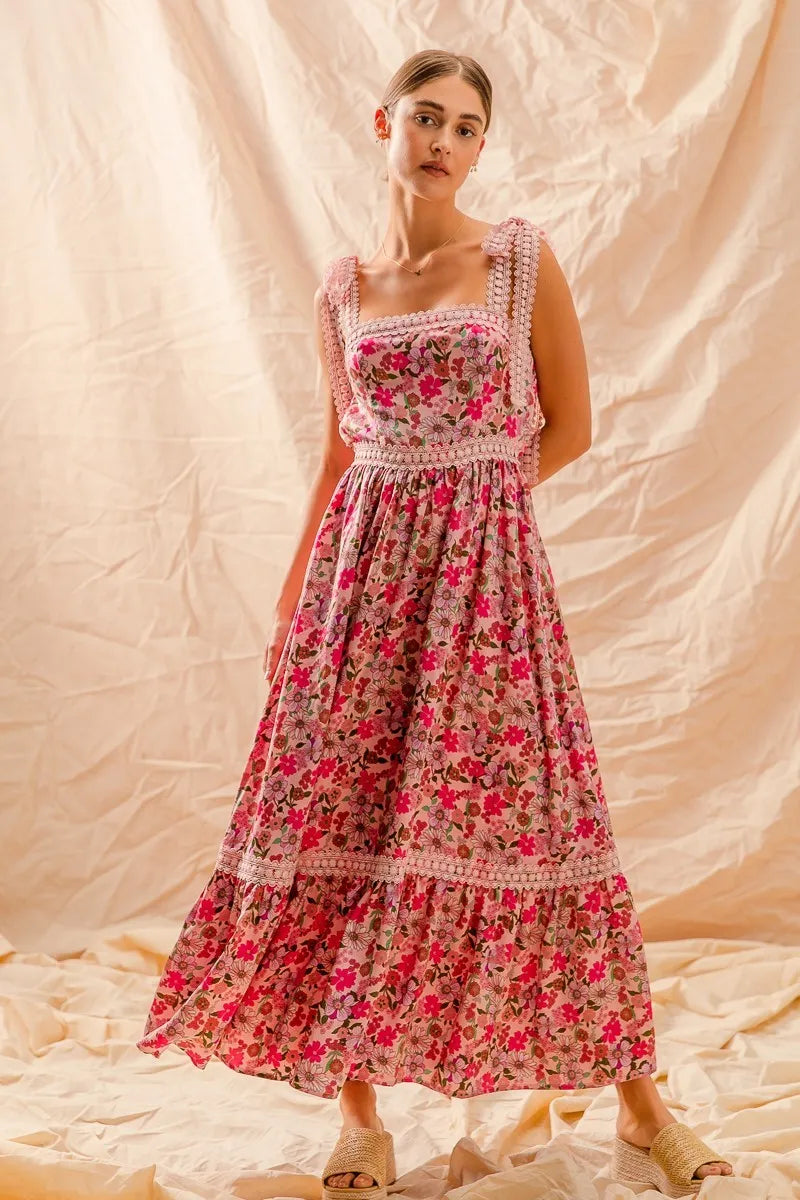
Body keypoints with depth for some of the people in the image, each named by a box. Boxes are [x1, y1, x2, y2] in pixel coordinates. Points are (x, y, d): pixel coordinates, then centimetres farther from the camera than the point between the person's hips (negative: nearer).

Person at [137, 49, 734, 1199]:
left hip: (486, 563, -3)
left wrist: (468, 500, 3)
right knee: (340, 808, -1)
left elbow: (569, 428, 6)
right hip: (362, 564, 3)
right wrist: (289, 604, 14)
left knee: (516, 808, -7)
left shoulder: (522, 259, 2)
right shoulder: (342, 286, 11)